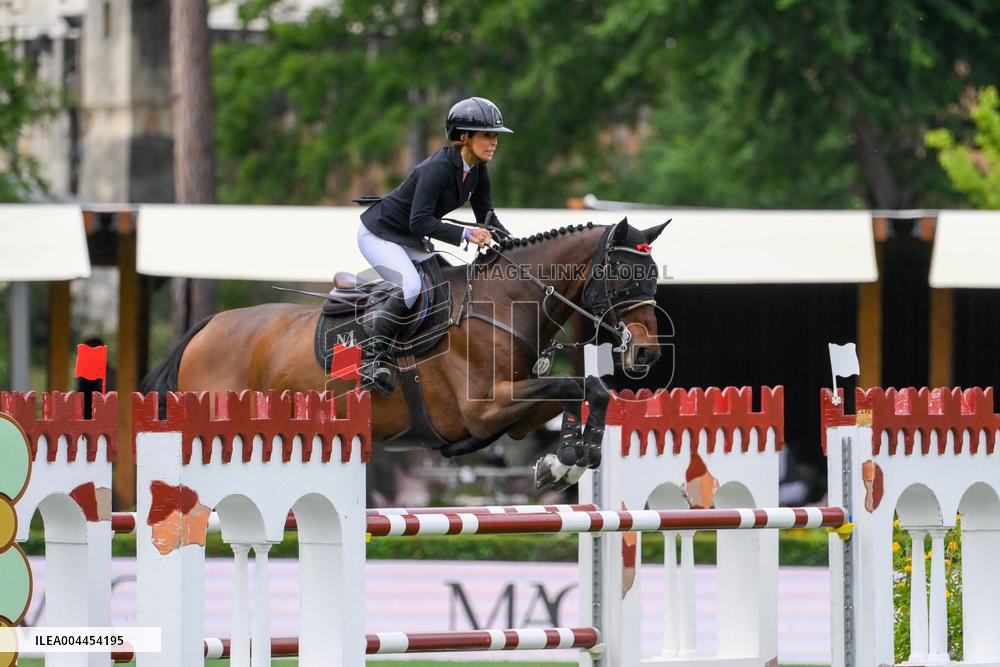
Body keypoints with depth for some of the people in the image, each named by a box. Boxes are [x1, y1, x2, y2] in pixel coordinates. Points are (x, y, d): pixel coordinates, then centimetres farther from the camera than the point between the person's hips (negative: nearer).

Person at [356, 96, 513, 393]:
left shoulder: (478, 170, -3)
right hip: (378, 233, -9)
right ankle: (372, 356, -24)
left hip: (411, 241, 9)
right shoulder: (438, 168, -29)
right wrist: (465, 234, -44)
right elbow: (420, 221, -36)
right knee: (410, 286, -29)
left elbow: (486, 217, 5)